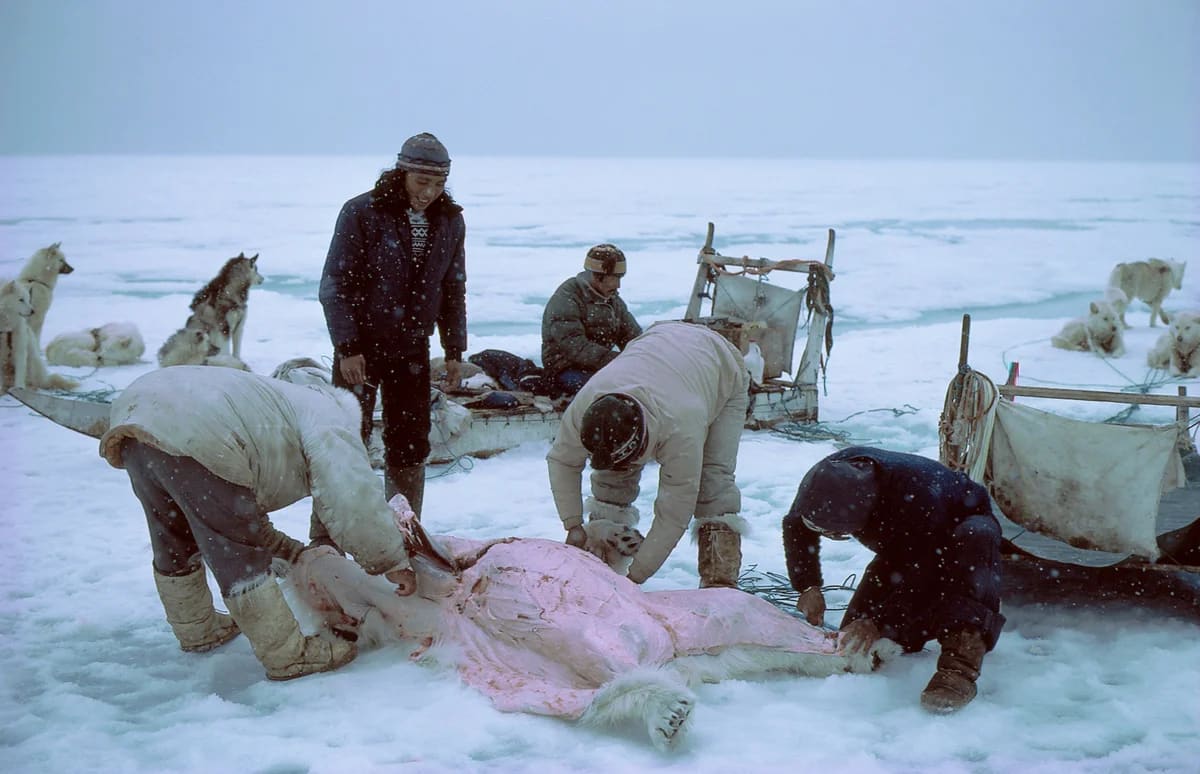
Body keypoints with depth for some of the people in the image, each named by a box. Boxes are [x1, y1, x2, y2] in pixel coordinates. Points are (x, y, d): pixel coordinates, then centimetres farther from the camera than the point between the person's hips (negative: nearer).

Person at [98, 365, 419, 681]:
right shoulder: (328, 416, 14)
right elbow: (352, 499, -3)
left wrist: (289, 550, 37)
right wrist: (392, 562, 7)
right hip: (193, 439, -10)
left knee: (174, 547, 28)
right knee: (242, 561, 2)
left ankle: (197, 630, 47)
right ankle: (288, 656, 12)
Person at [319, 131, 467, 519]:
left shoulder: (450, 221, 2)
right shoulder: (361, 212, -11)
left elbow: (453, 289, 11)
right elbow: (335, 285, -11)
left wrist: (454, 350, 9)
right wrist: (347, 348, -15)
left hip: (412, 348, 4)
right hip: (361, 346, -4)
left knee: (411, 447, 7)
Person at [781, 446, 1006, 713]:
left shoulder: (915, 494, -44)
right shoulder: (828, 476, -26)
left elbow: (924, 570, -35)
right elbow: (794, 527, -6)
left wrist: (879, 622, -38)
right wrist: (808, 587, -15)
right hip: (903, 543, 5)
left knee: (977, 536, -43)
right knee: (853, 637, -8)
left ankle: (961, 661, -44)